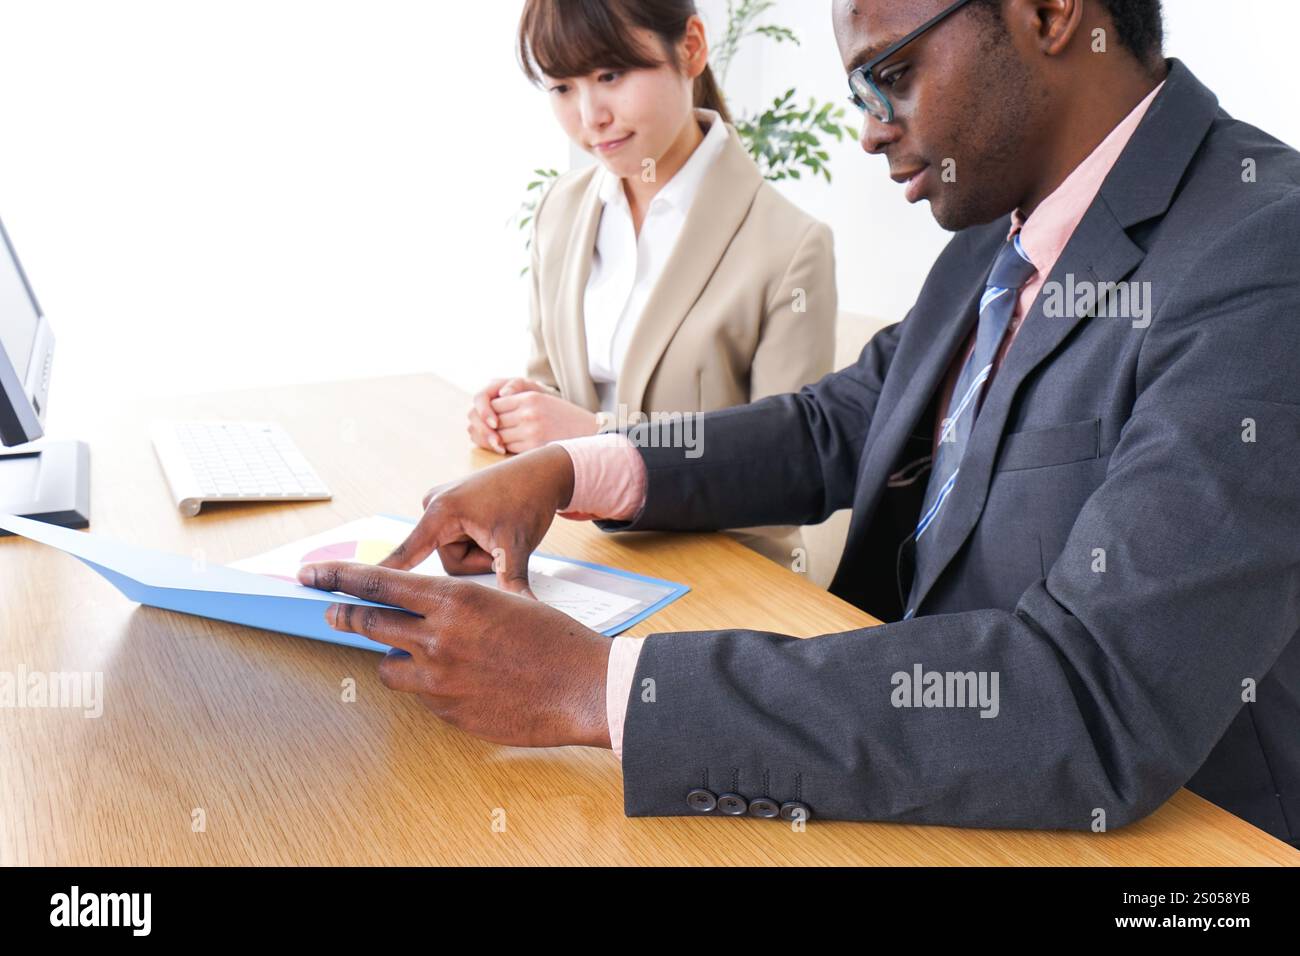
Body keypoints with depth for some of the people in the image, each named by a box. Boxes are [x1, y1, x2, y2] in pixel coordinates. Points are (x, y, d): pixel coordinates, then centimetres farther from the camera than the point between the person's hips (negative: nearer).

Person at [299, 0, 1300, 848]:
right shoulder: (996, 236, 4)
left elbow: (1097, 707, -31)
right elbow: (835, 429, 11)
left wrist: (598, 688, -31)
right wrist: (569, 469, -6)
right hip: (923, 783, 6)